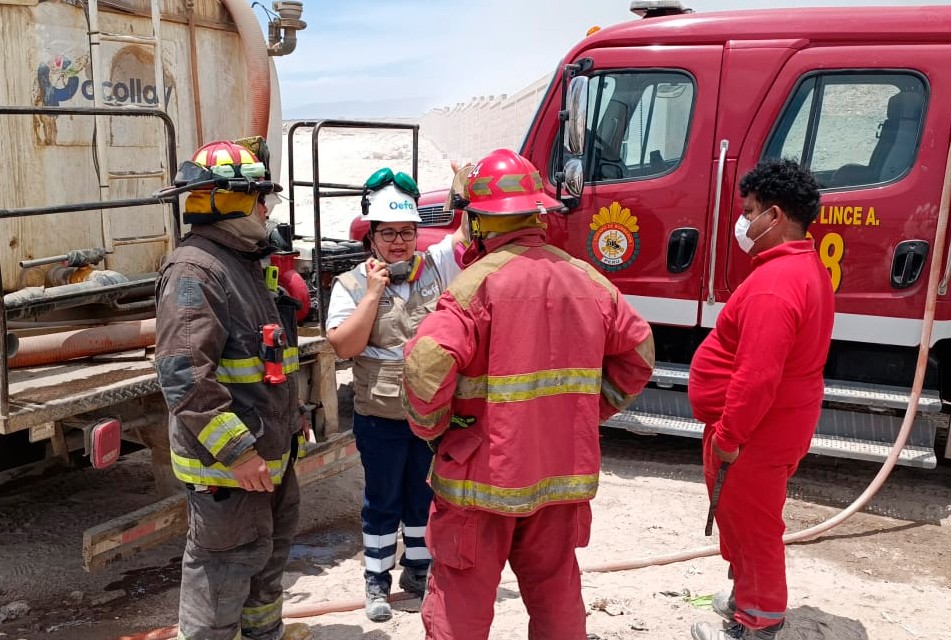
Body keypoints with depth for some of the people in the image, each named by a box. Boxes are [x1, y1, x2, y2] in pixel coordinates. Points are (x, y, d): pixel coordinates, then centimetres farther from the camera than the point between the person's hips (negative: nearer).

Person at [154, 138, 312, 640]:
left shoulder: (245, 265, 14)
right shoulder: (193, 271, -20)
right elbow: (183, 374, -28)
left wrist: (288, 422, 23)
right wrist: (236, 451, -28)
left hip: (269, 451, 11)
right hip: (226, 464, -11)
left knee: (270, 545, 25)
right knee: (226, 566, 0)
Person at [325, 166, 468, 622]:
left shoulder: (436, 265, -1)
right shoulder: (352, 284, -7)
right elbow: (343, 346, -16)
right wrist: (373, 294, -19)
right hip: (381, 417, -2)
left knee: (426, 497, 17)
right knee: (382, 501, 12)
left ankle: (418, 570, 36)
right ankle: (377, 581, 27)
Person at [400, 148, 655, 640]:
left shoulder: (478, 282, -16)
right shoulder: (586, 280, 3)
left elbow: (426, 365, -27)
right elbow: (638, 351, 12)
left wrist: (431, 428, -9)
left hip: (483, 472, -5)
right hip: (562, 470, 6)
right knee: (556, 592, 21)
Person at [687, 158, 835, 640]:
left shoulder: (774, 283, -27)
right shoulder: (807, 267, 8)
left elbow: (757, 376, -30)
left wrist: (727, 436, -21)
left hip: (756, 434, -10)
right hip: (773, 425, 10)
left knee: (749, 526, 5)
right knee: (744, 520, 24)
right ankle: (748, 597, 40)